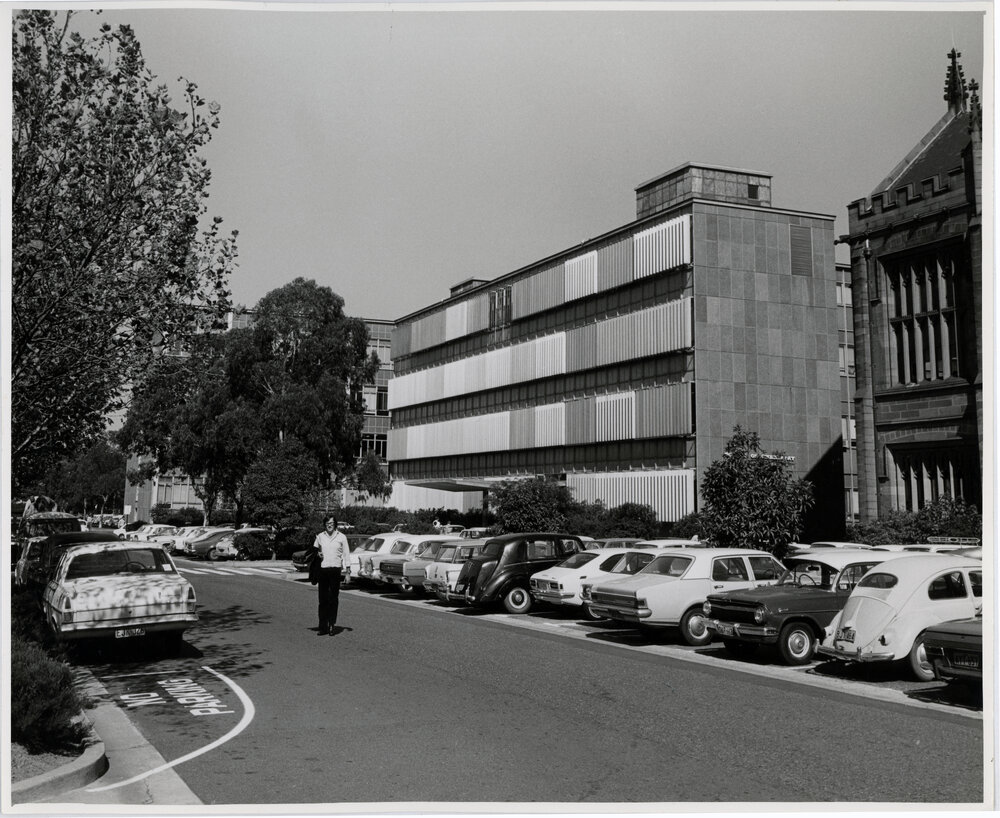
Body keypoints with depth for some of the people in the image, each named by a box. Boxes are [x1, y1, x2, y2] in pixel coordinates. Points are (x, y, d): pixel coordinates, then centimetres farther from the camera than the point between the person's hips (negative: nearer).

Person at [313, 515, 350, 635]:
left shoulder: (341, 537, 6)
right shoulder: (320, 536, 11)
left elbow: (346, 554, 7)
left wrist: (347, 569, 0)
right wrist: (317, 554, -1)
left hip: (336, 570, -2)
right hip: (322, 570, 2)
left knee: (334, 598, -1)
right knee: (323, 598, 0)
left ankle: (332, 624, 4)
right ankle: (323, 626, 2)